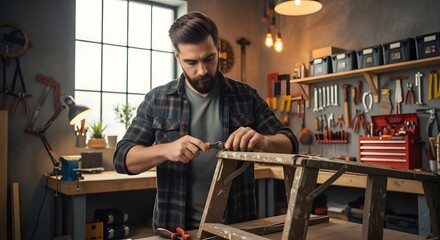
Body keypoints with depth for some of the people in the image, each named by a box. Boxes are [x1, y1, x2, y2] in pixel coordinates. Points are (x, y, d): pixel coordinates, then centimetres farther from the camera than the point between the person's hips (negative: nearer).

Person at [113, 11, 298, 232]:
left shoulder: (246, 96, 3)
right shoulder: (156, 100, 1)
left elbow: (289, 145, 3)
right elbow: (122, 158, -2)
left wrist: (263, 140, -18)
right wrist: (165, 150, -21)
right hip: (176, 225, 0)